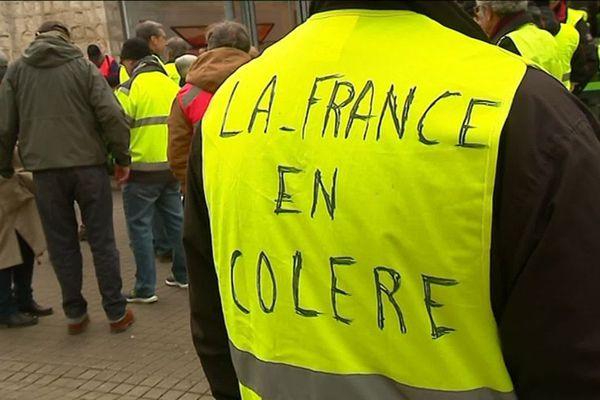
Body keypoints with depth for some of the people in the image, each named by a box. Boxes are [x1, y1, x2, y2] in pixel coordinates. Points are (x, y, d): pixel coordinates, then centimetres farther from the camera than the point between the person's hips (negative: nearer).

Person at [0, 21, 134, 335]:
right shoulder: (83, 67, 2)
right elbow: (111, 115, -9)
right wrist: (122, 157, 1)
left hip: (45, 170, 1)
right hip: (88, 165, -1)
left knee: (62, 244, 11)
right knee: (102, 241, 7)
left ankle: (75, 314, 16)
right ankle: (116, 312, 11)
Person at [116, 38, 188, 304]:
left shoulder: (130, 88, -10)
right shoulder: (171, 85, 10)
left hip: (143, 168, -6)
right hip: (173, 165, 6)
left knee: (140, 226, 2)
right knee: (176, 220, 17)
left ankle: (145, 289, 4)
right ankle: (183, 275, 26)